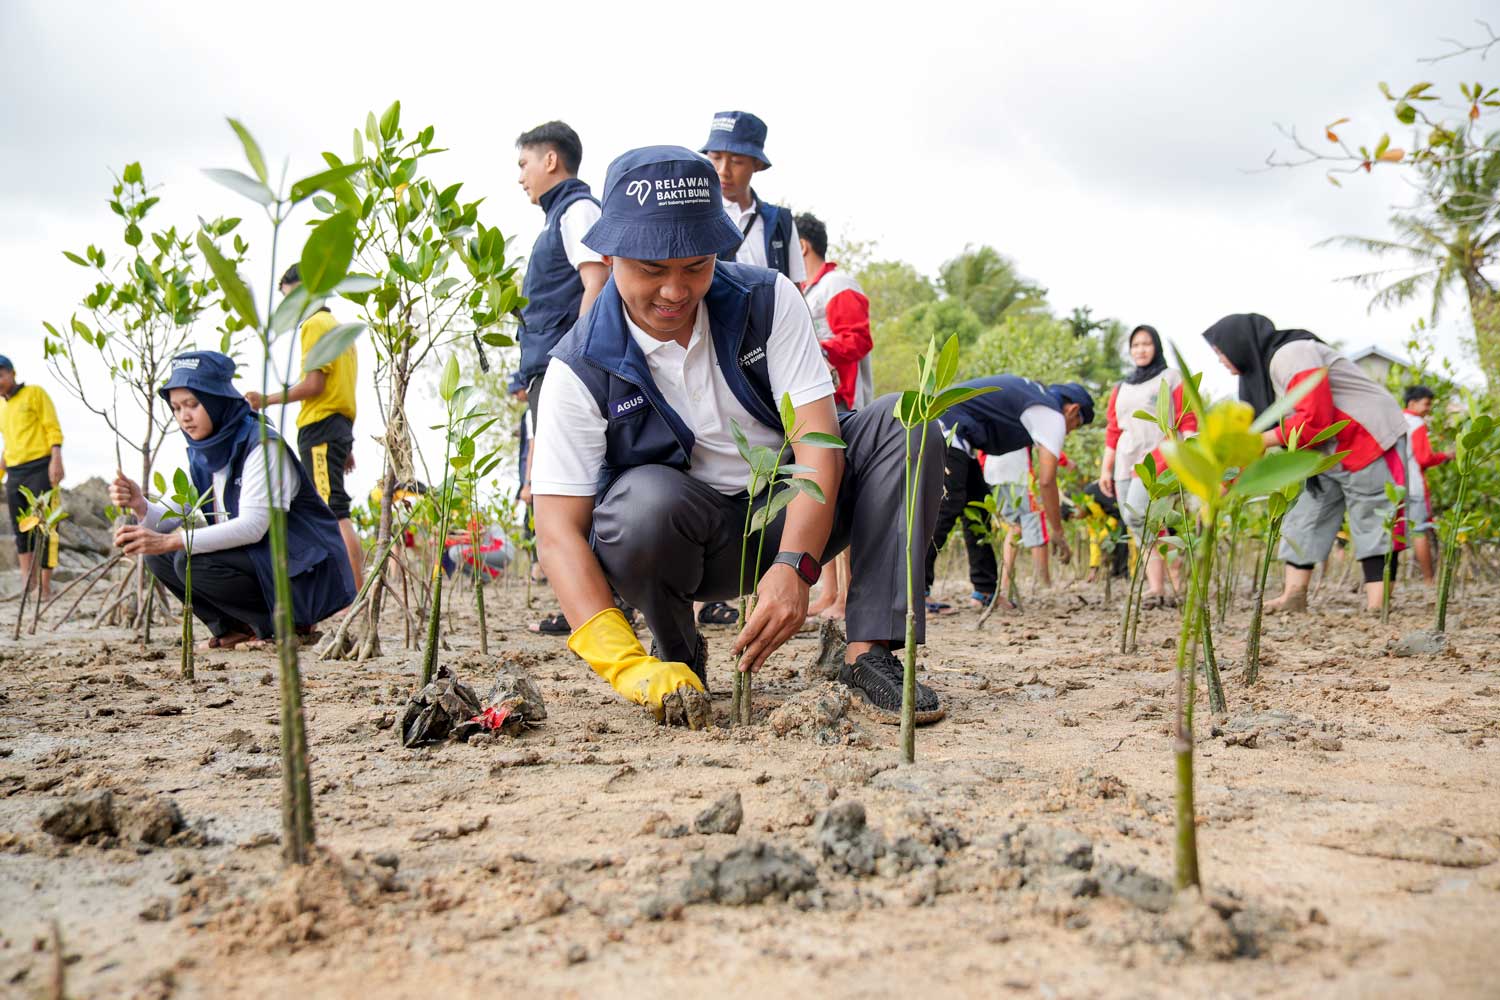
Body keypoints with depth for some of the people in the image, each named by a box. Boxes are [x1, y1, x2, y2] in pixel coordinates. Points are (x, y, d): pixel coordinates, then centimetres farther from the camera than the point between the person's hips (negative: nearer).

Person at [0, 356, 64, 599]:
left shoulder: (35, 393, 0)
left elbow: (53, 429, -6)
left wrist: (56, 460, -18)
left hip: (40, 468, -7)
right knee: (20, 531, 4)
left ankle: (44, 587, -9)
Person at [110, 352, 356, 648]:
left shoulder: (262, 444, -18)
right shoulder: (202, 451, 7)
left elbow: (253, 526, -28)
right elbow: (181, 518, 2)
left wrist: (169, 541, -34)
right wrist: (141, 505, -20)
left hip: (305, 575, -8)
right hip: (254, 557, 8)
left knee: (192, 562, -25)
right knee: (158, 555, -3)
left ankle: (287, 623, -9)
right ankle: (237, 628, 4)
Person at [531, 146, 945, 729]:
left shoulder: (767, 301, -10)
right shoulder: (582, 370, -16)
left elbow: (818, 439, -20)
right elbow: (559, 533, -22)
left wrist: (794, 567, -37)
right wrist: (628, 667, -35)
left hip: (793, 516, 2)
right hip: (689, 545, -2)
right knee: (644, 500, -36)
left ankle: (870, 654, -24)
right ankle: (678, 658, -6)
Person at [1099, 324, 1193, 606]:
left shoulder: (1171, 378, 9)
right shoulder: (1121, 388, 22)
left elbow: (1187, 421, 2)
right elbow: (1112, 430, 22)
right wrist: (1105, 469, 14)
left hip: (1157, 454, -6)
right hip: (1126, 462, 6)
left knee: (1137, 514, -24)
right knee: (1141, 529, -2)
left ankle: (1176, 573, -12)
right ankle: (1157, 588, -2)